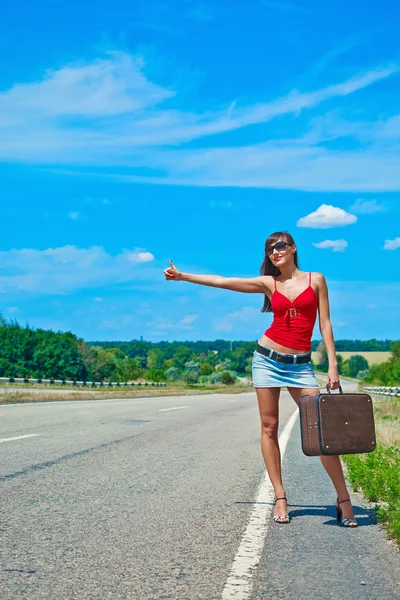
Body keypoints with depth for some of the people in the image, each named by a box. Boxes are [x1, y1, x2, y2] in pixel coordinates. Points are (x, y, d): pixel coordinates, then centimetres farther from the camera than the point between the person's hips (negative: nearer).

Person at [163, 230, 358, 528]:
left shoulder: (316, 280, 4)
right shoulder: (269, 283, 7)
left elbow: (325, 324, 2)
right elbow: (222, 281, 8)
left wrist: (332, 365, -5)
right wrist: (182, 275, 7)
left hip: (300, 364, -2)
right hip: (268, 358, 2)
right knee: (269, 427, 0)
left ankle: (344, 499, -1)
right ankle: (280, 497, 8)